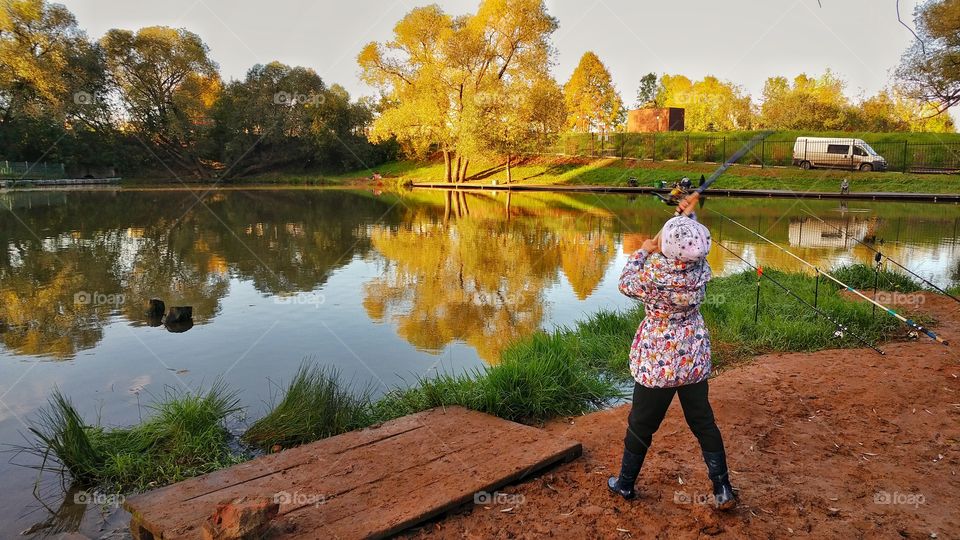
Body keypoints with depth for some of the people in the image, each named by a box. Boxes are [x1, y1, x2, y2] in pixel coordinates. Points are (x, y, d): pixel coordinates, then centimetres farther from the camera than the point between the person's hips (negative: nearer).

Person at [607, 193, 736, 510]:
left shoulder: (654, 276, -26)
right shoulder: (701, 269, -12)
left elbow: (625, 284, -4)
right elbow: (691, 248, 13)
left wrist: (643, 251, 5)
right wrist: (689, 216, 12)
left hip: (658, 363, -4)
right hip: (695, 359, 5)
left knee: (641, 425, 13)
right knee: (703, 422, 17)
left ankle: (625, 484, 30)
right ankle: (723, 489, 22)